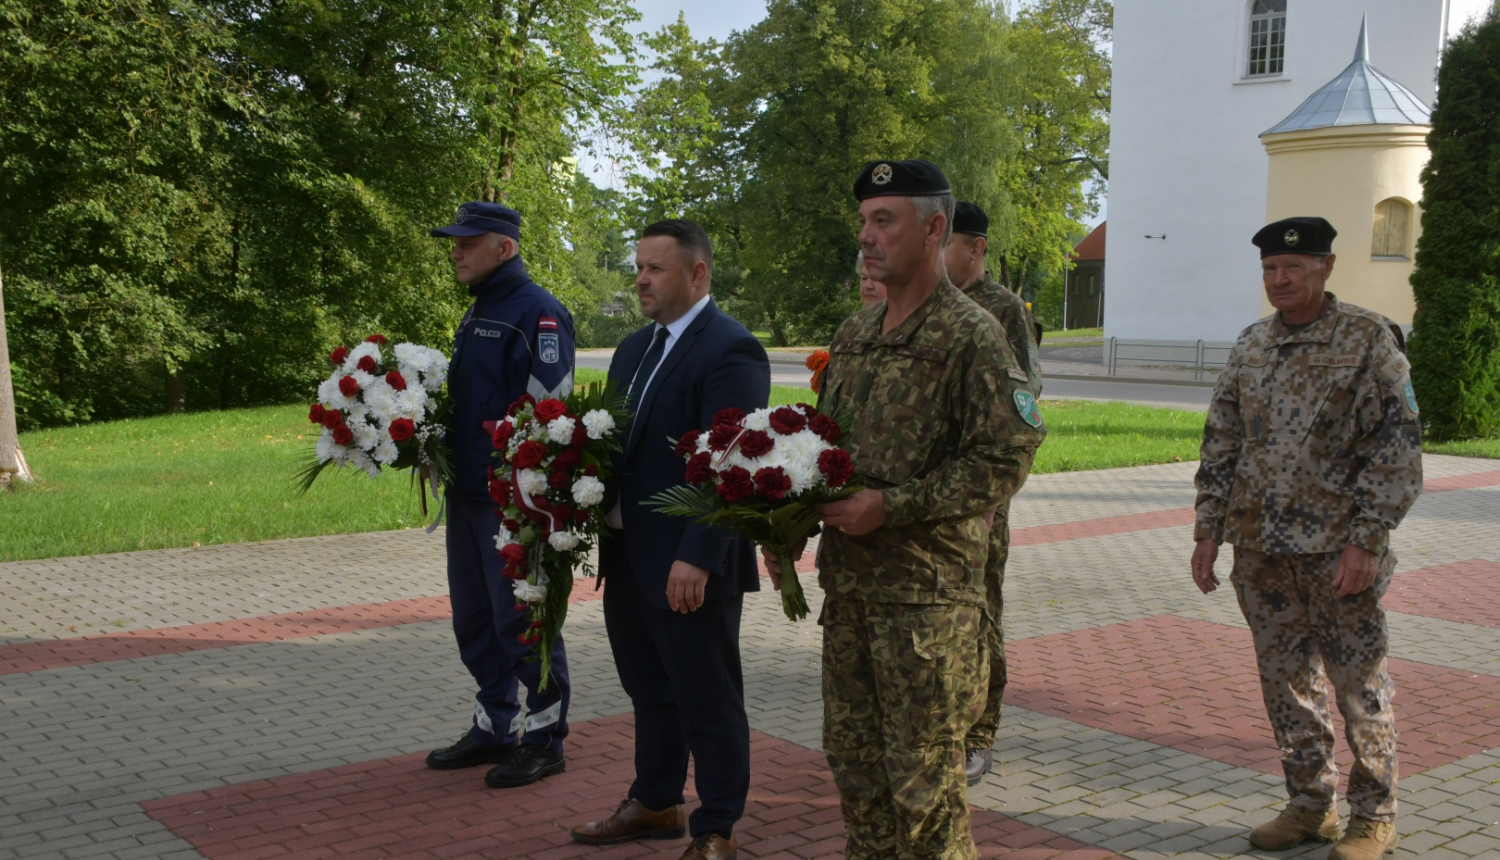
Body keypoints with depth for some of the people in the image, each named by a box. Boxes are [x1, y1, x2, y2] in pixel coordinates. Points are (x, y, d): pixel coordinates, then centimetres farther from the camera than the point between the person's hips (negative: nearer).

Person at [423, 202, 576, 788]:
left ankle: (544, 739, 13)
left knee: (522, 620, -1)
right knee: (474, 619, 15)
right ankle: (495, 728, 29)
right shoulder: (476, 315, 16)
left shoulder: (538, 313, -13)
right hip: (468, 495, 9)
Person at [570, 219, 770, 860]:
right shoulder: (635, 349, 14)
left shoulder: (731, 350, -15)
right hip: (629, 558, 9)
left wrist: (697, 559, -26)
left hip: (690, 566, -9)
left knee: (708, 700, 5)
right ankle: (655, 804, 38)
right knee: (649, 689, 21)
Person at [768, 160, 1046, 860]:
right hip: (847, 585, 7)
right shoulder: (854, 335, 12)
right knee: (853, 755, 16)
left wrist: (891, 506, -19)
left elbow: (1006, 459, -17)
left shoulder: (970, 335, -11)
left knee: (923, 772, 2)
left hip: (929, 592, -7)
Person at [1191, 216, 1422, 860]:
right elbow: (1221, 446, 14)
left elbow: (1397, 448, -10)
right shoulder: (1250, 347, 10)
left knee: (1360, 686, 4)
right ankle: (1310, 804, 27)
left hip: (1337, 551, -5)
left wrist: (1366, 540, -16)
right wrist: (1208, 531, 9)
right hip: (1262, 552, 5)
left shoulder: (1367, 338, -6)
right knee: (1287, 682, 12)